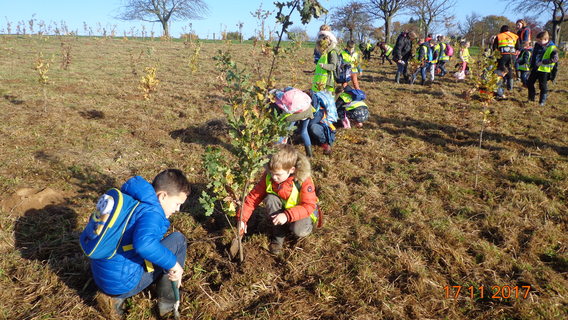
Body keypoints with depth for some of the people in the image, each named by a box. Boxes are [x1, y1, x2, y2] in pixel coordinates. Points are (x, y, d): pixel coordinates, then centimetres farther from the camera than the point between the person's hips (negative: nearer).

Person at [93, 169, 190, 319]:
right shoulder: (152, 214, -21)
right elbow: (144, 244, -41)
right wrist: (173, 263, -27)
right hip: (121, 282, -9)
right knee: (178, 240, -2)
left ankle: (115, 298, 17)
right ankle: (168, 302, 9)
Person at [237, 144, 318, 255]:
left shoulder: (304, 180, -29)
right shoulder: (268, 176, -19)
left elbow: (309, 206, -29)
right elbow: (254, 196, -14)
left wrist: (287, 215, -44)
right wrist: (242, 218, -24)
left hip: (302, 212, -3)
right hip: (281, 209, 4)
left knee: (299, 230, -35)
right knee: (271, 199, -29)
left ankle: (307, 225, 5)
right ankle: (278, 235, -10)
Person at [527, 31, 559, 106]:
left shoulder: (552, 48, -14)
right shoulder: (537, 45, 5)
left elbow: (555, 59, -22)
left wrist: (543, 62, -27)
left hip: (544, 70, -6)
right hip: (535, 68, 7)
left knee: (543, 86, 0)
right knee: (529, 83, 10)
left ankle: (542, 101, 13)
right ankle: (531, 98, 26)